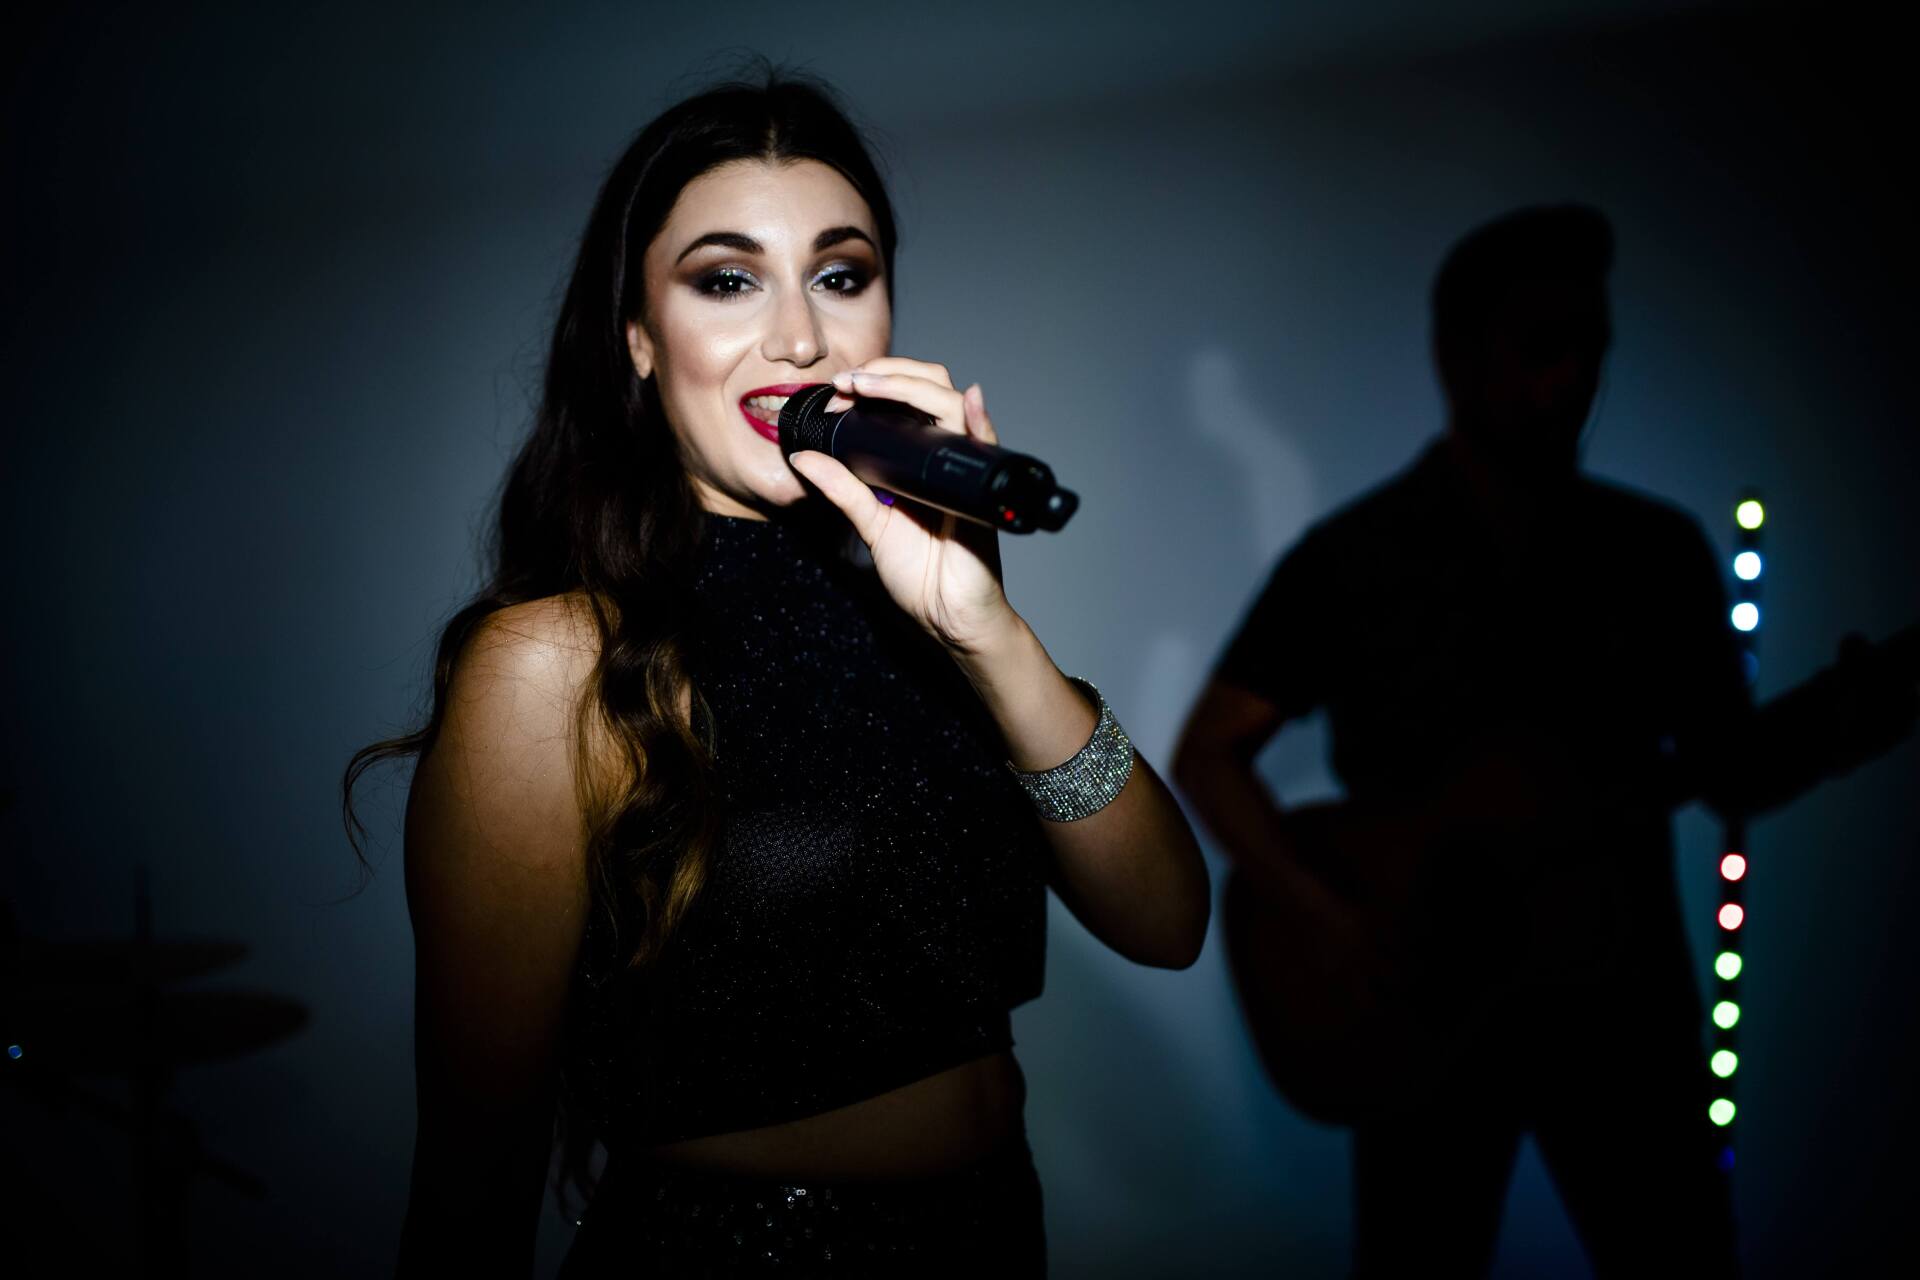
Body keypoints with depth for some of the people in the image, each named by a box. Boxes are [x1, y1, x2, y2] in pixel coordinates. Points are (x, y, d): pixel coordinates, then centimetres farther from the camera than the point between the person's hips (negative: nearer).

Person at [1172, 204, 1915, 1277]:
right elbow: (1208, 754, -5)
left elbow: (1734, 775, 5)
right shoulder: (1351, 556, -6)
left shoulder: (1662, 550, 2)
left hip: (1623, 996, 2)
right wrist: (1322, 915, -17)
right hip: (1421, 1006, -2)